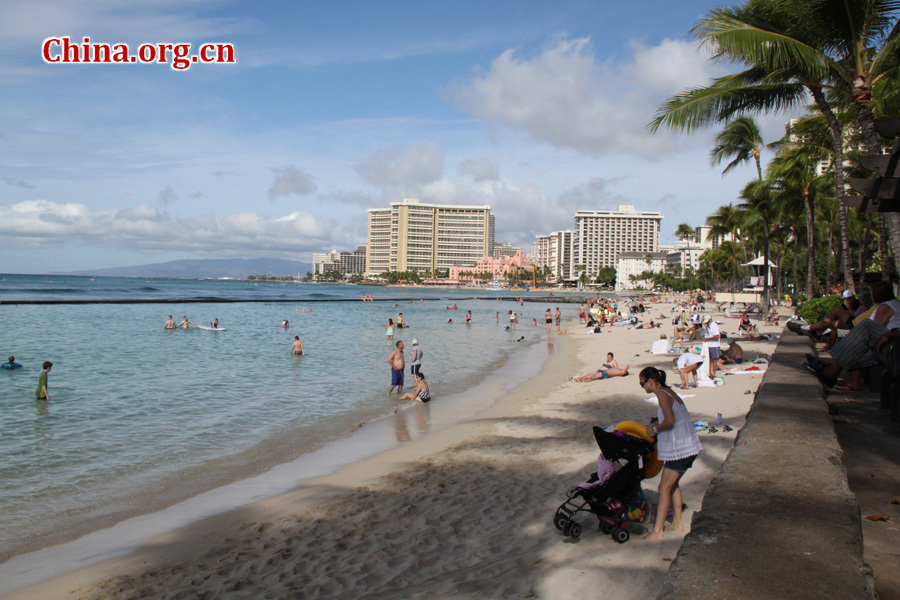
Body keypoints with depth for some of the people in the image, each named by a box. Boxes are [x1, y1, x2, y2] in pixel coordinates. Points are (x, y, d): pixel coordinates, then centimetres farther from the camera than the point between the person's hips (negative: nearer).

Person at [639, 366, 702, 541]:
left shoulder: (662, 394, -15)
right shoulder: (669, 392, 12)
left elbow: (670, 421, -26)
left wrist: (655, 429, -11)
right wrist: (657, 425, 11)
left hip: (678, 449, -10)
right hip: (689, 447, 10)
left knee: (664, 488, -4)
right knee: (673, 484, 20)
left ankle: (657, 531, -1)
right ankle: (677, 522, 29)